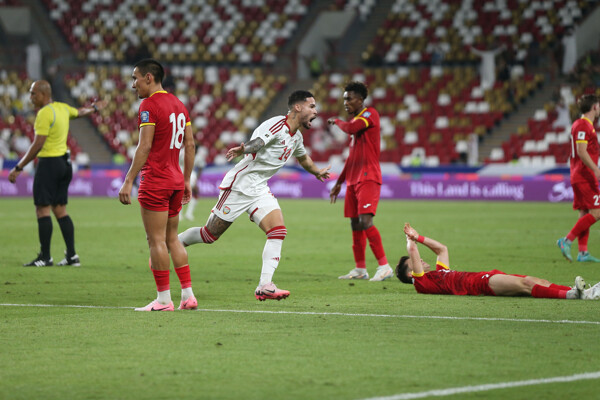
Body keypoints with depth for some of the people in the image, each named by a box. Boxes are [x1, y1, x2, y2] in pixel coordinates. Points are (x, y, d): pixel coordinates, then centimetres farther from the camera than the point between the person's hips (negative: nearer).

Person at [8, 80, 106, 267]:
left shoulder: (45, 113, -16)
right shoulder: (62, 108, 10)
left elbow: (37, 145, -20)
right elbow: (79, 112, 32)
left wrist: (18, 168, -18)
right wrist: (95, 107, 54)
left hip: (49, 163, -9)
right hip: (64, 163, 9)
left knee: (42, 209, -6)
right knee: (60, 210, 11)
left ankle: (45, 257, -8)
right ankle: (72, 255, 9)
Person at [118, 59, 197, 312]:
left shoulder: (149, 105, -11)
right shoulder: (178, 104, 14)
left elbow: (144, 147, -17)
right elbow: (190, 144, 15)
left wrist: (129, 181, -16)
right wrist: (187, 181, 20)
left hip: (155, 182, -8)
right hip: (176, 181, 8)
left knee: (156, 240, -3)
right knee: (171, 238, 14)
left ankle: (163, 299, -2)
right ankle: (188, 295, 10)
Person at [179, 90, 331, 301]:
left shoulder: (296, 137, 11)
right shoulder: (276, 125, -17)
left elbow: (303, 157, 35)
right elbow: (257, 142, -36)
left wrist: (317, 172, 49)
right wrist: (243, 149, -56)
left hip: (260, 190, 8)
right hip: (239, 186, -8)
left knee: (278, 231, -13)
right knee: (210, 234, -1)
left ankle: (265, 286, -18)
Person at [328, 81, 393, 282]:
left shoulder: (370, 114, -6)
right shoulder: (355, 120, 21)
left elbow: (351, 129, -25)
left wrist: (336, 121, -3)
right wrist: (339, 182, 27)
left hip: (368, 178, -9)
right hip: (353, 180, 9)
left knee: (365, 221, -19)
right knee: (355, 224, 8)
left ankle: (384, 266, -18)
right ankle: (360, 269, 14)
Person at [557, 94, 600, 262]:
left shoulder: (582, 125, 18)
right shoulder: (582, 125, -13)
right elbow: (581, 152, -23)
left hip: (579, 177, 10)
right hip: (585, 177, -10)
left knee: (585, 213, 8)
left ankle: (582, 252, 6)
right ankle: (567, 241, -13)